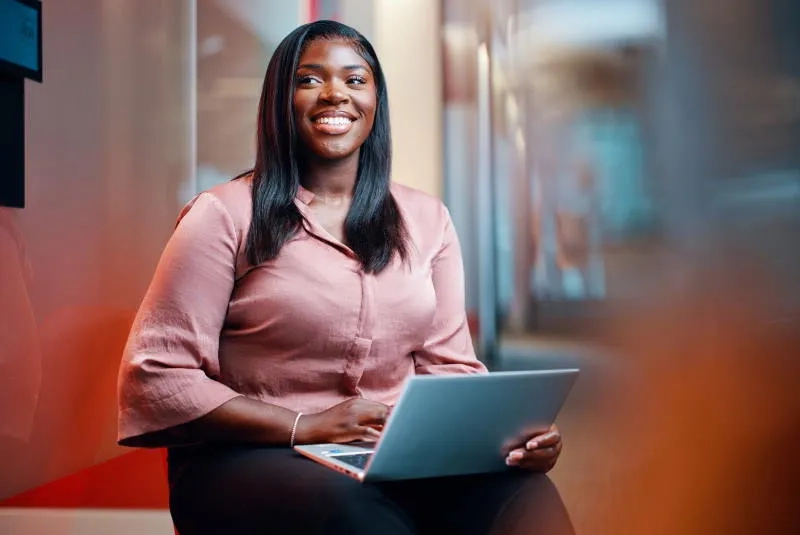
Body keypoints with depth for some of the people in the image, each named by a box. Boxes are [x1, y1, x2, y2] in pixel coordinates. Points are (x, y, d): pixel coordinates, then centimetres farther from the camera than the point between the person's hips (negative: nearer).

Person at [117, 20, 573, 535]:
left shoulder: (426, 219, 12)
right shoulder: (226, 215, -2)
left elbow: (449, 367, 10)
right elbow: (156, 376, -6)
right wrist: (305, 427, -16)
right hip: (253, 458, -3)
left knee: (526, 491, -28)